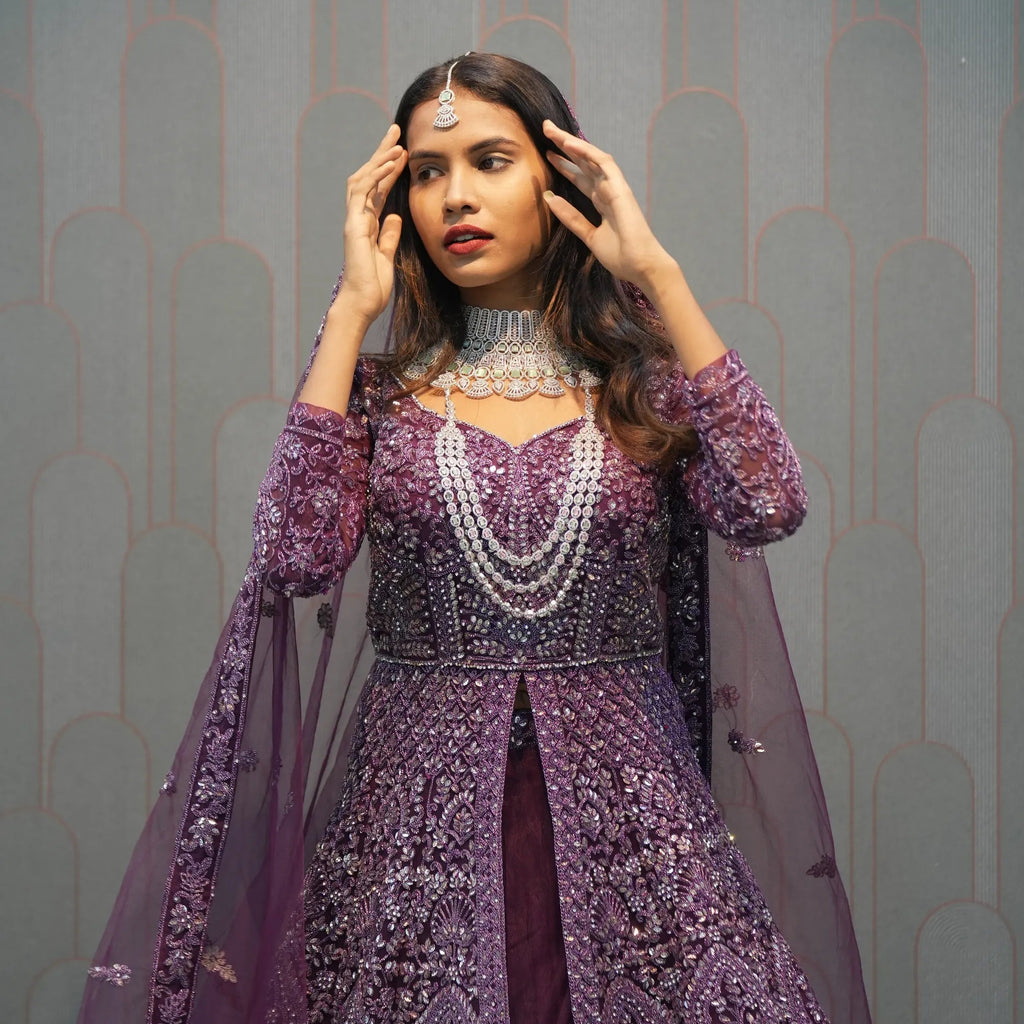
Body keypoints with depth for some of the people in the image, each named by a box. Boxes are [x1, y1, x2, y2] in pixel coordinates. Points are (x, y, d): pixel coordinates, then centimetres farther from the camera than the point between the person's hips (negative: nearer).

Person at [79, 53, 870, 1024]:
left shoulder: (644, 384, 4)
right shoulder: (380, 391, 4)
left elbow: (769, 506, -15)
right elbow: (295, 557, -13)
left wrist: (657, 273, -11)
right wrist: (352, 309, -8)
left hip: (623, 802, 0)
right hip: (418, 804, 0)